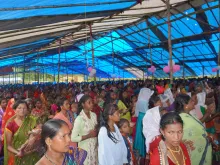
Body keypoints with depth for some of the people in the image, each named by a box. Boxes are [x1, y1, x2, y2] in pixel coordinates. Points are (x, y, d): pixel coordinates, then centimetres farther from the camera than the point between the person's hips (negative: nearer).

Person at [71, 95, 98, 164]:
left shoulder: (94, 115, 0)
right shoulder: (79, 119, -20)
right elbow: (73, 138, -20)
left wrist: (96, 132, -6)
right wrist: (89, 135, -20)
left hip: (95, 147, 6)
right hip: (85, 149, -6)